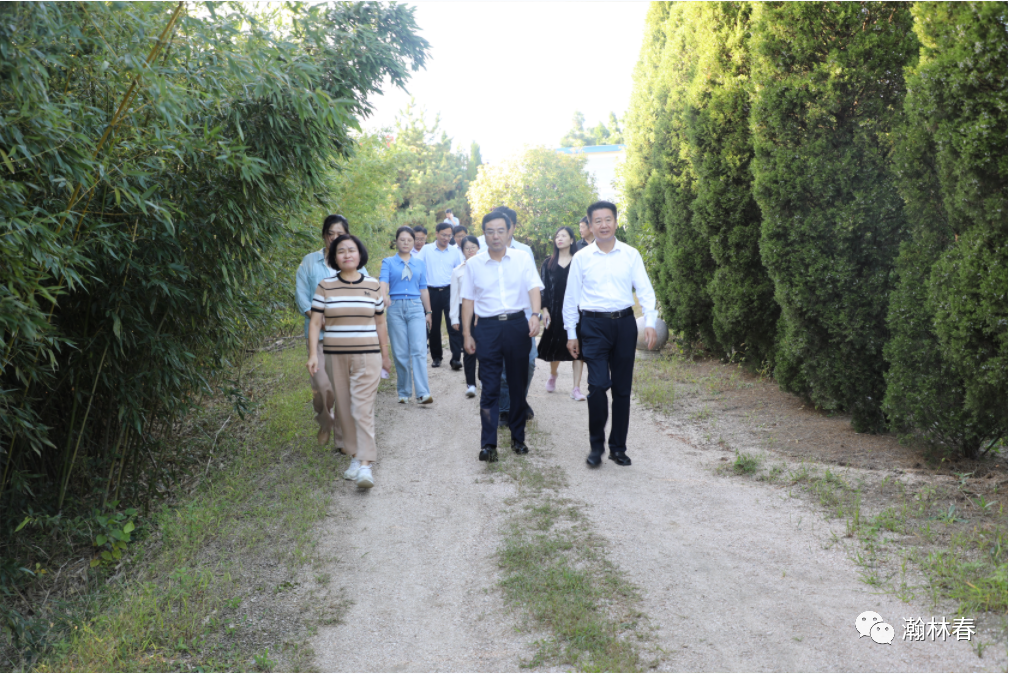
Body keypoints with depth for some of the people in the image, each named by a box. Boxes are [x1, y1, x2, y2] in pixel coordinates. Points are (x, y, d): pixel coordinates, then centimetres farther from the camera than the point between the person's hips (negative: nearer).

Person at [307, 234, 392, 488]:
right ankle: (354, 456, 20)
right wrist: (313, 354, -10)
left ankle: (365, 465, -12)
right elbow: (315, 322, 1)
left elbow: (380, 324, 11)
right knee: (344, 409, 8)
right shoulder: (325, 286, 2)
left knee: (362, 409, -9)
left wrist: (385, 355, 13)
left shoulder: (373, 285, 4)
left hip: (367, 356, -1)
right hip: (335, 356, 2)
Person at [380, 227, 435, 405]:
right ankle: (404, 393, 13)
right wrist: (384, 297, -31)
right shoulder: (388, 262, 7)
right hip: (395, 307, -1)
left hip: (415, 307, 1)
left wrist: (428, 312, 17)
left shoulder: (420, 263, 15)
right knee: (400, 353, 2)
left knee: (419, 350, -11)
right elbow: (383, 281, -10)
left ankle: (423, 393, -17)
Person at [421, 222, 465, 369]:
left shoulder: (455, 252, 6)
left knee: (453, 325, -9)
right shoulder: (426, 250, 3)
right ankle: (436, 357, 21)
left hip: (449, 291, 0)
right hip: (431, 291, 0)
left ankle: (456, 358, -8)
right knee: (433, 326, 8)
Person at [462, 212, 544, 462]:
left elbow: (534, 288, -5)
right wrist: (467, 334, 4)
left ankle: (518, 438, 23)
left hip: (517, 325, 1)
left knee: (518, 385, 9)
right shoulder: (473, 264, 6)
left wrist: (535, 314, -23)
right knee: (490, 388, -3)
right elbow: (468, 300, 8)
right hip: (487, 328, 0)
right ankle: (488, 444, -1)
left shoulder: (523, 259, 4)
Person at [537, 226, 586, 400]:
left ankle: (576, 388, 0)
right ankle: (553, 375, 37)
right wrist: (545, 309, -5)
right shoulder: (548, 263, 7)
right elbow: (543, 287, 4)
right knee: (555, 346, 6)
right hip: (555, 311, 1)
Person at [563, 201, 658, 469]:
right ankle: (596, 445, 5)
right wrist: (571, 333, 6)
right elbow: (571, 297, 8)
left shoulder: (631, 255, 6)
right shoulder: (581, 258, 4)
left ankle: (618, 447, 19)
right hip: (594, 325, -2)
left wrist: (650, 322, -10)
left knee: (622, 388, 7)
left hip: (624, 323, 2)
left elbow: (645, 289, 4)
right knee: (598, 385, -13)